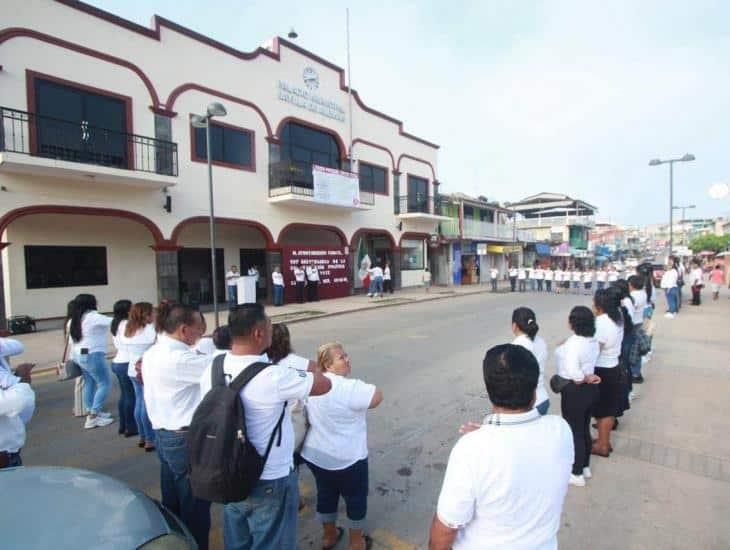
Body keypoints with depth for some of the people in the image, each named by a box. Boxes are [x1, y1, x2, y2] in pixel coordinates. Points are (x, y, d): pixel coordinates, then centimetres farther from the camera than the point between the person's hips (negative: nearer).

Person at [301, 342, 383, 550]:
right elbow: (377, 397, -20)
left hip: (315, 454, 7)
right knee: (356, 499, 17)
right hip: (347, 459, -7)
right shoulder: (350, 387, -29)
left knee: (325, 494, 26)